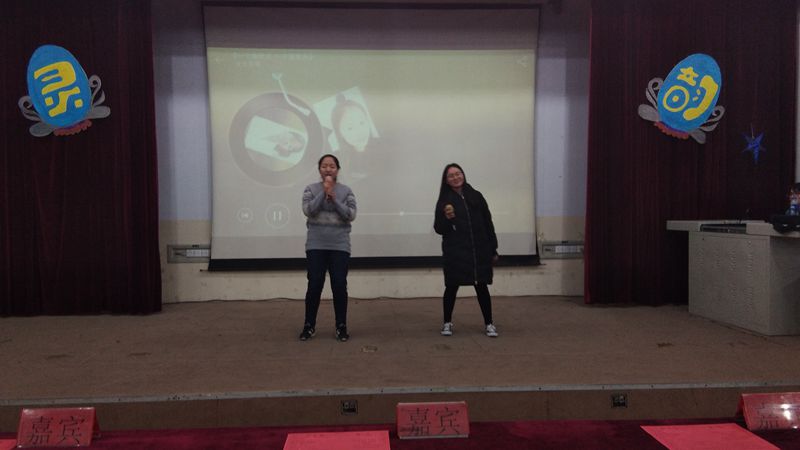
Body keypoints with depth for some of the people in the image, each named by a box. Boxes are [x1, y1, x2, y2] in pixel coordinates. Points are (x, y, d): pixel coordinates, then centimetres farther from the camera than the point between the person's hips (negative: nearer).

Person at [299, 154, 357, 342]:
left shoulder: (346, 191, 5)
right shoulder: (311, 189, 5)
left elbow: (351, 215, -5)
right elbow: (308, 210, -9)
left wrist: (334, 199, -14)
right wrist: (323, 193, -15)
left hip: (340, 246, 0)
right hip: (316, 245, 0)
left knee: (339, 285, -2)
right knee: (314, 285, -1)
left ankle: (341, 326, 11)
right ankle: (309, 326, 12)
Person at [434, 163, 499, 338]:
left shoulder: (476, 196, 6)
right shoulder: (444, 201, 1)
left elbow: (488, 223, 8)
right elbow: (438, 229, 1)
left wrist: (493, 249, 7)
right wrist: (446, 218, -19)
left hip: (479, 251, 2)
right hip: (455, 253, -1)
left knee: (481, 287, 4)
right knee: (452, 287, 5)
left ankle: (489, 324, 15)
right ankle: (447, 323, 21)